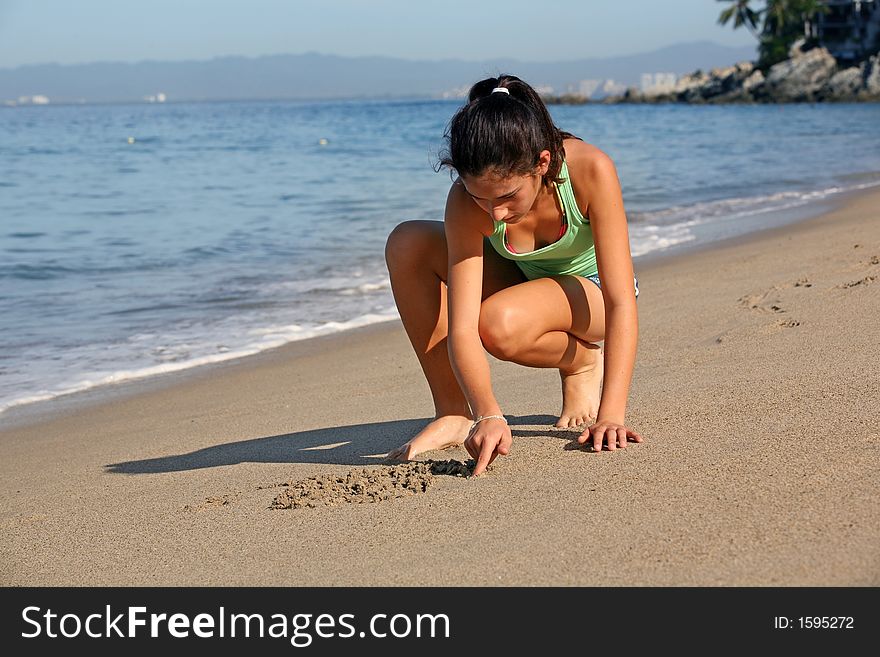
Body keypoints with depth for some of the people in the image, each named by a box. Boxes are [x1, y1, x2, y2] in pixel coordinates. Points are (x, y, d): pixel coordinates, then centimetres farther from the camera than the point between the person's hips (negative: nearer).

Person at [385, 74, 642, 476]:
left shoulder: (590, 170, -35)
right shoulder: (466, 201, -30)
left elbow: (621, 303, -35)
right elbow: (461, 329, -34)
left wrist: (611, 413, -43)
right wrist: (489, 415, -50)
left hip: (590, 290, -3)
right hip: (521, 282, 3)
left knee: (499, 324, -37)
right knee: (407, 243, -25)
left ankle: (582, 361, -2)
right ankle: (453, 413, -17)